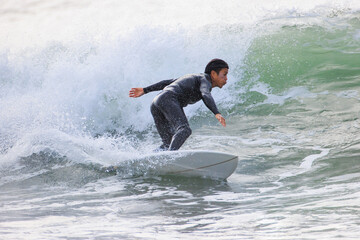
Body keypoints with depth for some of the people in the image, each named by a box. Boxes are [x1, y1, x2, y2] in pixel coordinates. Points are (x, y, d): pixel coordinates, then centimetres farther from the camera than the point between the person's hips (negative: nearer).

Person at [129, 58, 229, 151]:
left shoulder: (194, 77, 32)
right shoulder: (205, 80, 5)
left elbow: (168, 82, 32)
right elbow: (206, 95, -17)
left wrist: (145, 90, 34)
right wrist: (217, 113, -30)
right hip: (169, 100, -9)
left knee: (168, 144, 8)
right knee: (184, 130, -28)